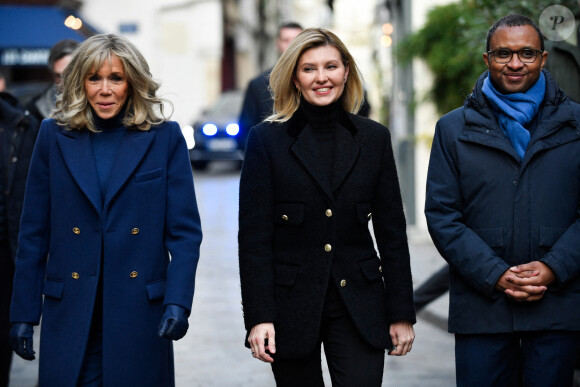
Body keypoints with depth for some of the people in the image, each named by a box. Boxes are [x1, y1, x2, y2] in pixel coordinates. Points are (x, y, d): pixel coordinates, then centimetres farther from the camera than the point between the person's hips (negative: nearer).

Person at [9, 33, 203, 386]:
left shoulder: (165, 138, 2)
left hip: (140, 313, -1)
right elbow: (34, 233, 7)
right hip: (70, 316, 1)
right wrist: (23, 314, 3)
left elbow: (184, 231, -1)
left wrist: (178, 302, -13)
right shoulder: (55, 136, 5)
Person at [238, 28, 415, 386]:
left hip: (359, 307, 1)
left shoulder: (374, 138, 6)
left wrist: (402, 313, 4)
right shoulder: (267, 139, -1)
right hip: (291, 306, -1)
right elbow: (254, 235, -4)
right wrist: (258, 316, -11)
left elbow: (392, 232, 8)